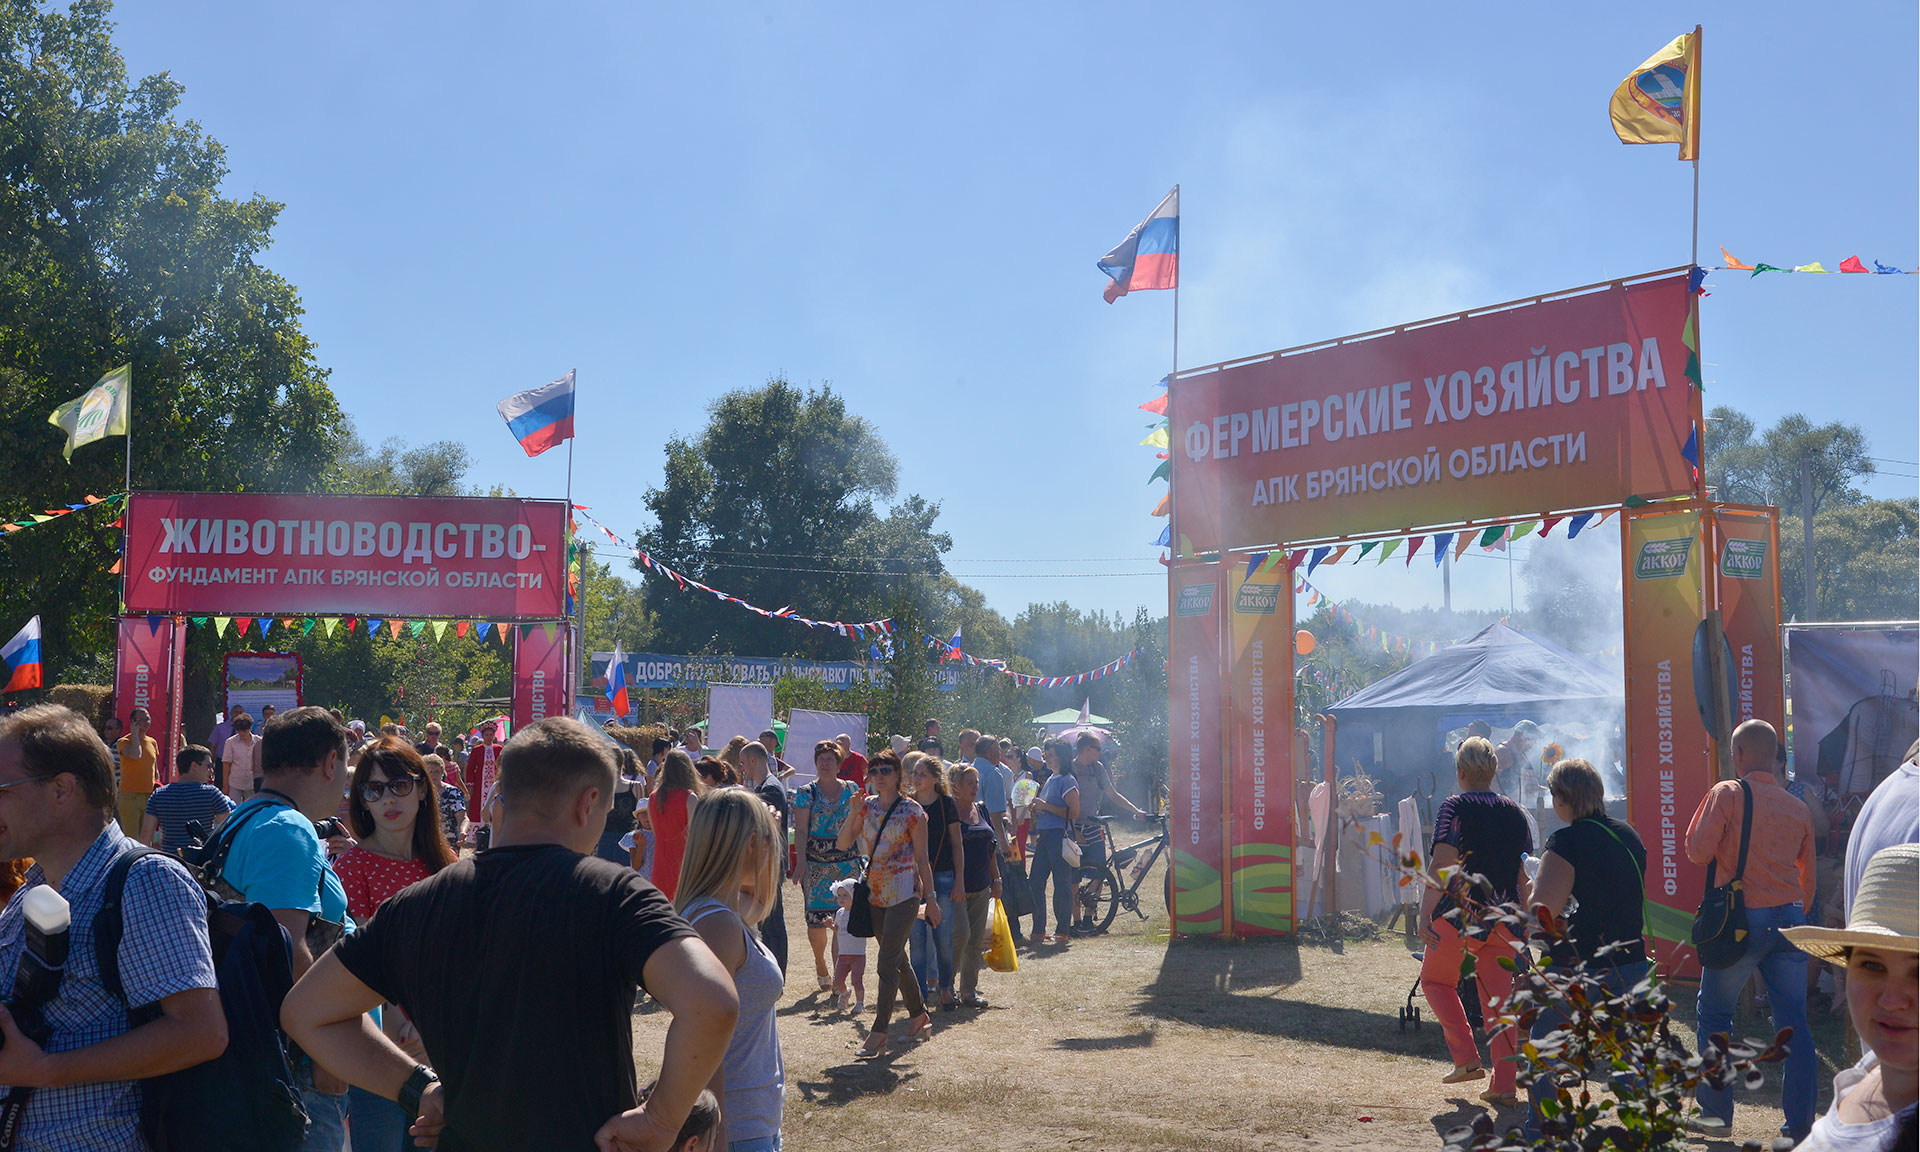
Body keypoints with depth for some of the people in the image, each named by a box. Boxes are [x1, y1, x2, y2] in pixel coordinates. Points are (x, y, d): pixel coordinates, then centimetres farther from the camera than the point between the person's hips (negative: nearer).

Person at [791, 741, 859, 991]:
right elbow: (801, 829, -5)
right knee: (816, 919, -4)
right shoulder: (806, 793, 1)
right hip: (816, 863, -2)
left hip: (847, 860, 2)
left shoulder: (851, 790, 9)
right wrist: (801, 860, -14)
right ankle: (820, 966, 21)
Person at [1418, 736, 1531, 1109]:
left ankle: (1466, 1058, 7)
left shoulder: (1455, 808, -7)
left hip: (1459, 914, -4)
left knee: (1435, 979, 18)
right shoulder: (1515, 813, 9)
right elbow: (1525, 876, 12)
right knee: (1498, 997, 10)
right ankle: (1504, 1085, 6)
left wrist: (1425, 914, -18)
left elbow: (1441, 864, -17)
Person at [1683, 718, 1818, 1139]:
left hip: (1741, 919, -4)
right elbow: (1808, 878, 16)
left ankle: (1716, 1114, 13)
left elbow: (1697, 850, -10)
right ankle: (1799, 1125, 5)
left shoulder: (1728, 793, -7)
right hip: (1789, 917, 4)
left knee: (1714, 1016, 10)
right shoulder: (1798, 808, 9)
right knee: (1794, 1024, 6)